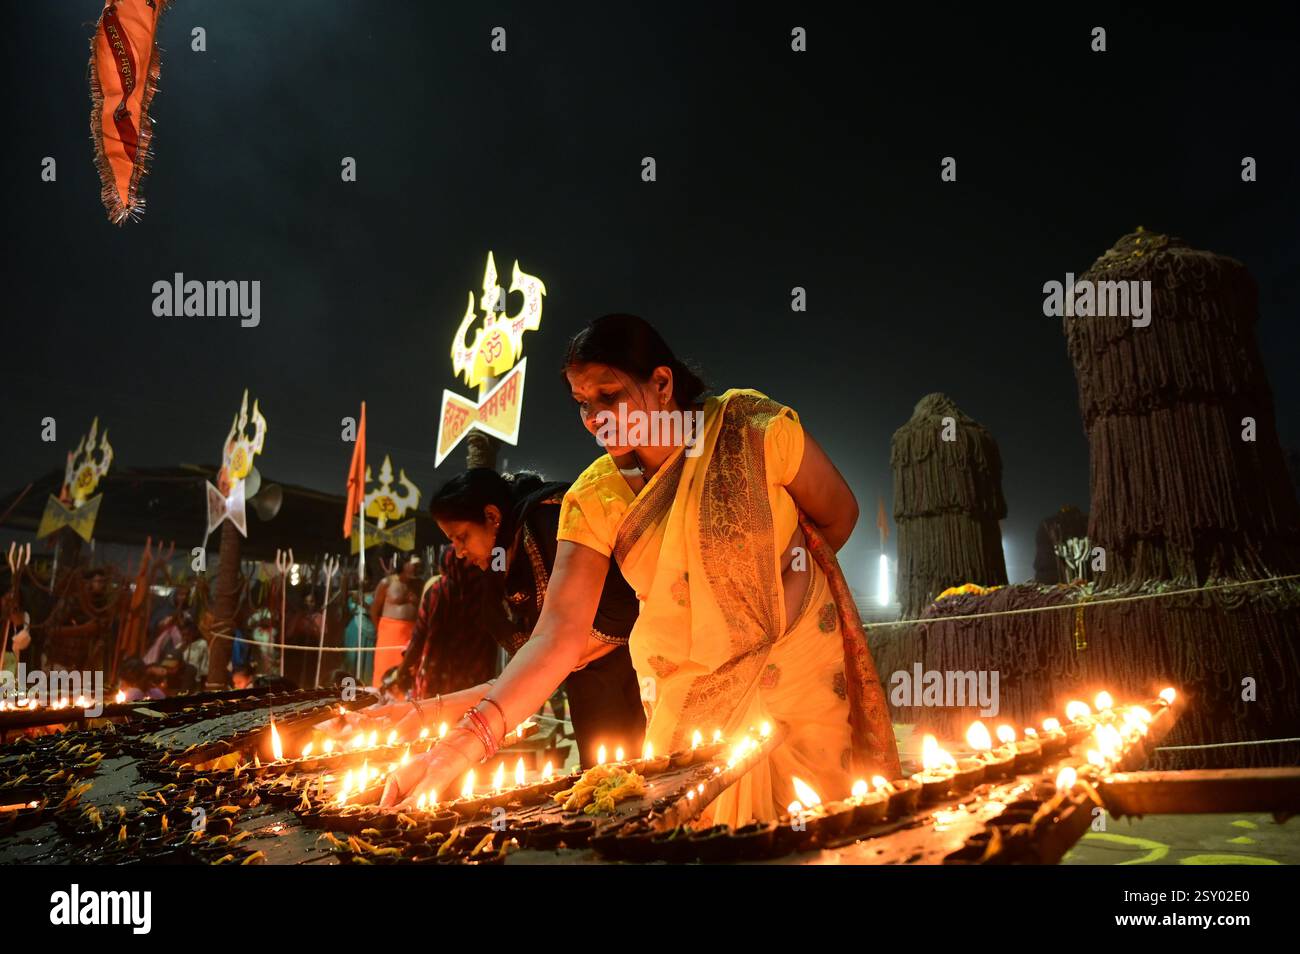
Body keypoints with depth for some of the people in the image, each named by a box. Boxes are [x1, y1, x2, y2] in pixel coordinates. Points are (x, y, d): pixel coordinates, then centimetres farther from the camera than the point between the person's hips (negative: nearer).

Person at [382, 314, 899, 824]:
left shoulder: (754, 428, -17)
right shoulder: (594, 499, -10)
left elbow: (838, 516, -1)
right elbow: (557, 634, -19)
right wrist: (467, 740, -31)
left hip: (801, 671, -1)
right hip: (686, 701, 2)